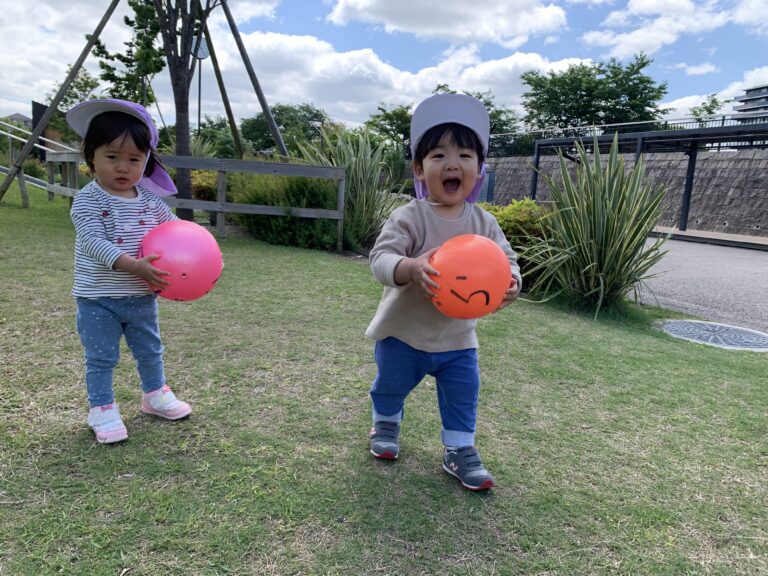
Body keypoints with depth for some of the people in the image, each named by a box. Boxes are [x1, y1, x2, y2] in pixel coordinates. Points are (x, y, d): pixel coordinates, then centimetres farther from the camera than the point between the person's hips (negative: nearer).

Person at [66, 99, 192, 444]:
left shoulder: (149, 198, 0)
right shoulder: (88, 200, -15)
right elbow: (93, 241, -26)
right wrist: (133, 266, -37)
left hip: (142, 297, 5)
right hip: (98, 299, -5)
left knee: (150, 351, 21)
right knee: (101, 359, 7)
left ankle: (155, 395, 40)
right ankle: (102, 410, 23)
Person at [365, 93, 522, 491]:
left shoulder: (484, 222, -7)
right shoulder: (409, 217, -20)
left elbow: (506, 260, -4)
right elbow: (381, 257, -28)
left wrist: (510, 284, -28)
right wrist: (411, 268, -50)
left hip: (457, 336, 3)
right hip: (403, 331, -2)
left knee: (463, 396, 11)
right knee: (391, 385, 19)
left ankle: (460, 450, 31)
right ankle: (385, 424, 48)